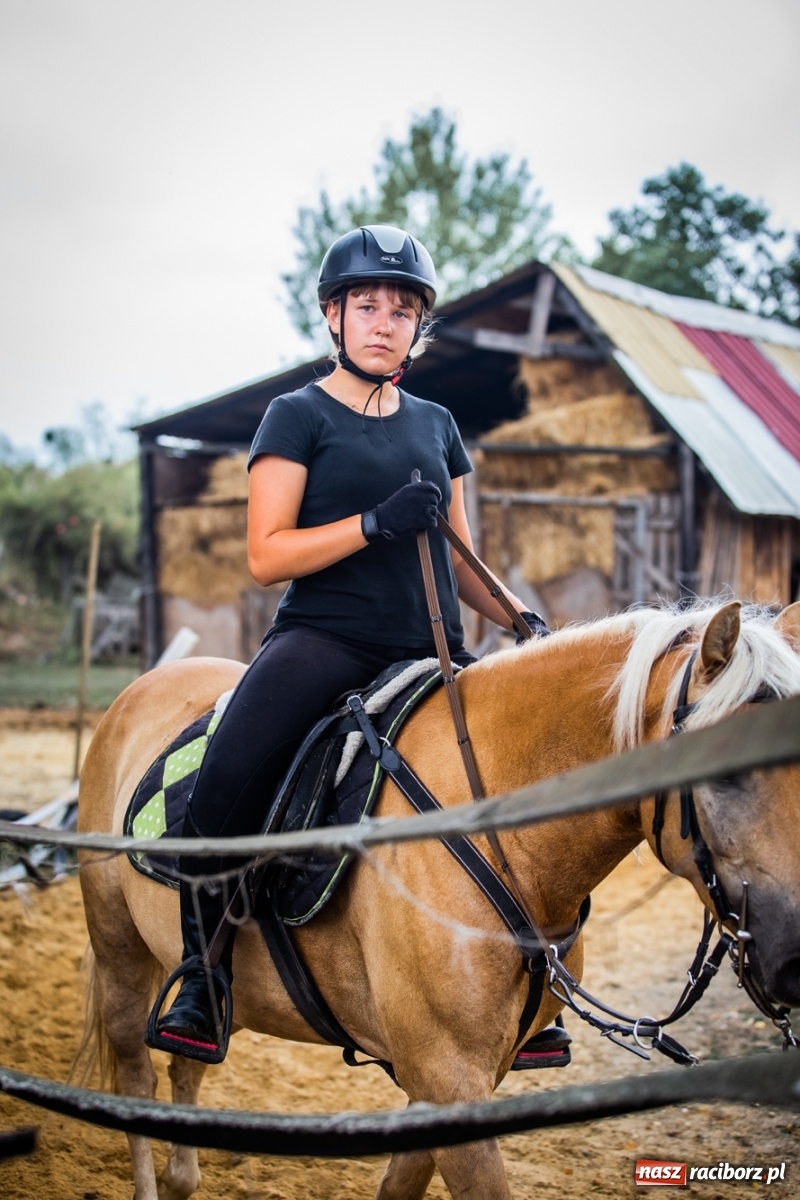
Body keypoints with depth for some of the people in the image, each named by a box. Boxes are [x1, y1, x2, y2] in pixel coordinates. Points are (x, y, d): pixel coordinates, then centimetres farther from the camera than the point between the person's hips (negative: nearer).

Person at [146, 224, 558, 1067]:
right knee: (225, 782, -31)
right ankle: (202, 981, -11)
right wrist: (376, 522, -17)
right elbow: (266, 556, -5)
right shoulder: (299, 416, 4)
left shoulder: (436, 425, 19)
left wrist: (521, 617, 6)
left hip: (425, 652, 5)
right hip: (323, 639, -5)